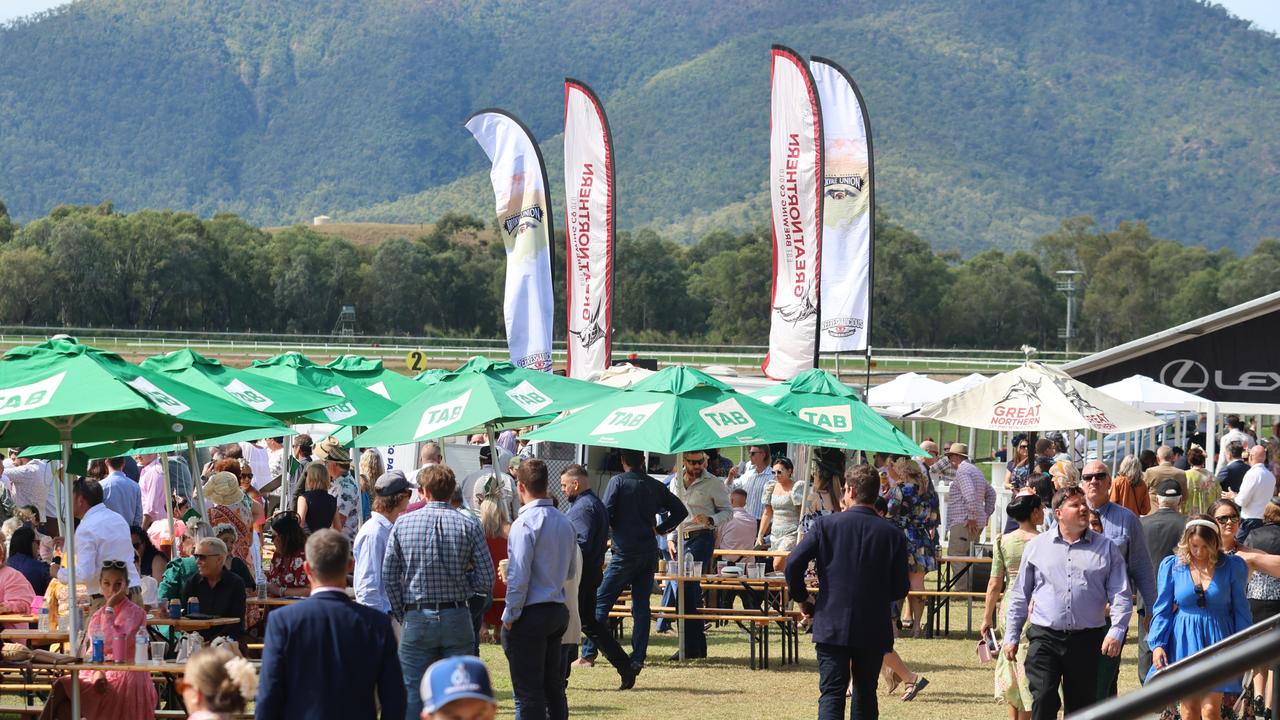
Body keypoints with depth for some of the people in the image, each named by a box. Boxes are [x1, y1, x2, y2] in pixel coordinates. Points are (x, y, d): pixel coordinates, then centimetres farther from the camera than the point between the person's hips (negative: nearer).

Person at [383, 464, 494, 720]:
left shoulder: (403, 524, 0)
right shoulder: (469, 527, -2)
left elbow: (389, 576, 0)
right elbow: (486, 581, -5)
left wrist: (401, 616, 10)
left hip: (417, 619, 0)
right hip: (457, 619, 0)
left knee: (413, 693, 4)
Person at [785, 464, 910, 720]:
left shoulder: (826, 524, -5)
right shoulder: (893, 534, -2)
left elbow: (793, 565, -10)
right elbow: (900, 589, 1)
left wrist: (802, 599, 6)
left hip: (832, 626, -2)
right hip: (874, 631, 2)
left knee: (831, 694, -3)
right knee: (865, 695, 15)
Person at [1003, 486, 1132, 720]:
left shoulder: (1106, 548, 6)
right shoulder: (1036, 546, 8)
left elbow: (1121, 595, 2)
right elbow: (1020, 595, 13)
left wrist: (1116, 632, -13)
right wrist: (1011, 637, 9)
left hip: (1087, 639, 1)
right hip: (1044, 638, -1)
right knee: (1043, 700, -14)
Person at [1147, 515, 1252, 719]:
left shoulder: (1232, 566, -2)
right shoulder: (1172, 565, 0)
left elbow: (1240, 611, 5)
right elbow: (1162, 610, 4)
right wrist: (1157, 644, -7)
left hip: (1217, 640, -1)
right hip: (1185, 640, 1)